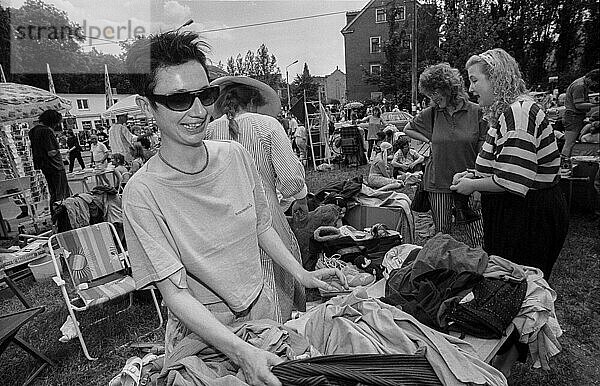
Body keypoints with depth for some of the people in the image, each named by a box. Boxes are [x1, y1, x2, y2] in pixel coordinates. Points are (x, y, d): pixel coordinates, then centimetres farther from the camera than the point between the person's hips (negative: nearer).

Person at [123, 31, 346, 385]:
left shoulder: (236, 155, -9)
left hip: (262, 309, 5)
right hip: (201, 332, -4)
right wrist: (241, 351, -32)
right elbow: (176, 293, -23)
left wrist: (302, 274, 0)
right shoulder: (143, 193, -23)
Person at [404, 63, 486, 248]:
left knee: (478, 242, 0)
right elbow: (408, 129, 20)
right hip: (438, 184, 2)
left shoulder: (475, 112, -4)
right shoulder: (431, 113, 3)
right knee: (442, 237, 10)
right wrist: (430, 140, 5)